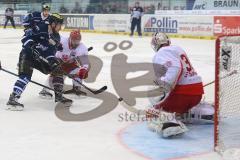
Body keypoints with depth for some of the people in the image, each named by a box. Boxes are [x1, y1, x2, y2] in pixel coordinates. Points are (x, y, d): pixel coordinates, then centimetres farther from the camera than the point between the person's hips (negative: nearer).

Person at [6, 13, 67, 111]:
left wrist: (53, 61, -17)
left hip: (41, 58, 8)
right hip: (27, 55, -8)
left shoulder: (56, 37, 2)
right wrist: (30, 47, -39)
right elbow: (26, 38, -24)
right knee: (25, 75, -26)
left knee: (57, 69, 4)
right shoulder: (39, 29, -20)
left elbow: (51, 52, 0)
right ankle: (12, 99, -28)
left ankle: (58, 95, 13)